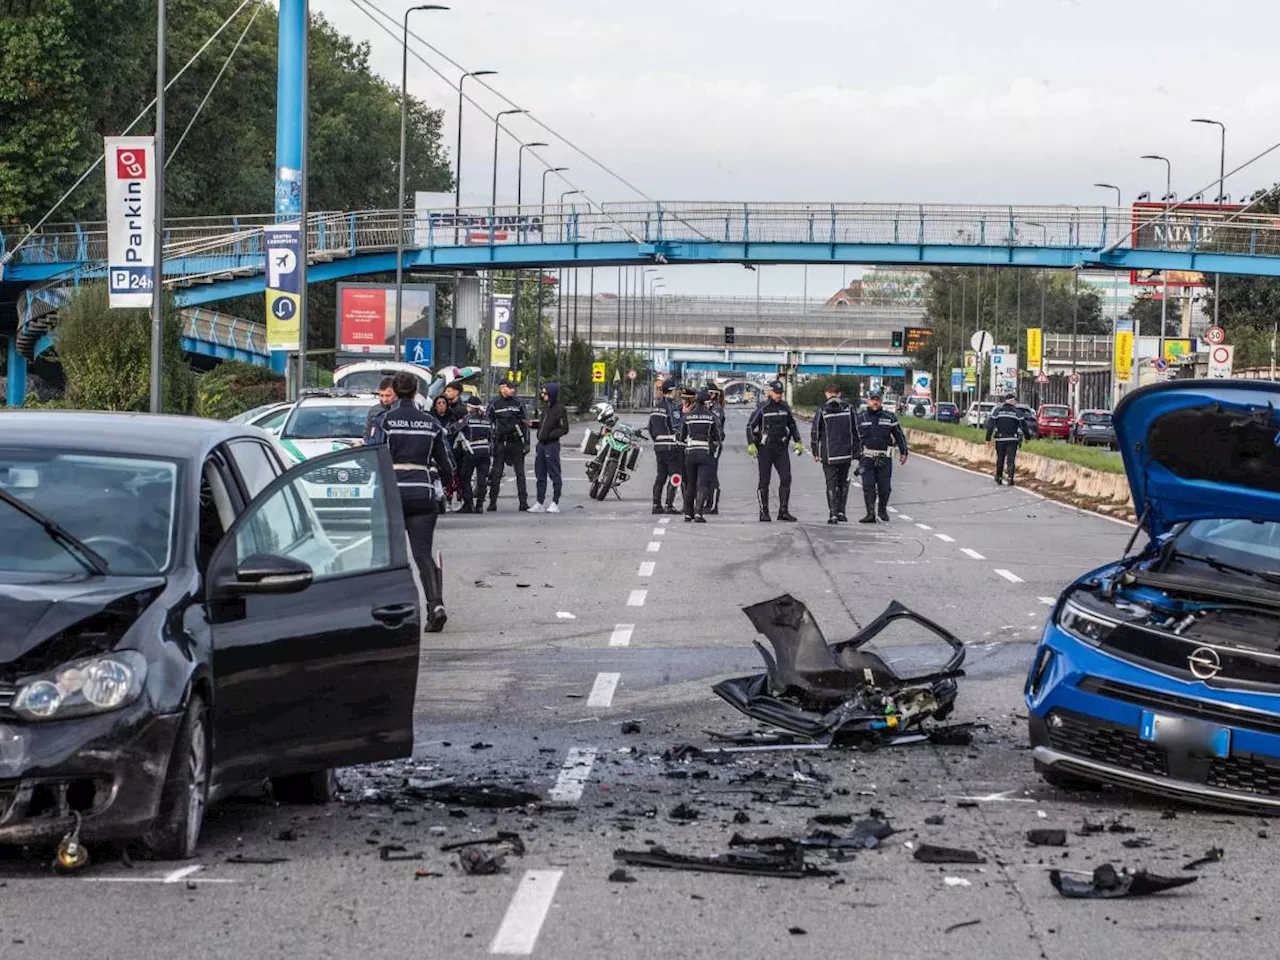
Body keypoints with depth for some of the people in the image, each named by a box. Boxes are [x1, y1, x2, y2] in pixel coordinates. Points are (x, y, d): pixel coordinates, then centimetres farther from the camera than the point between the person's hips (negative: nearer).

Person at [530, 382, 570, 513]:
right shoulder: (545, 407, 14)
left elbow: (564, 429, -14)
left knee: (554, 475, -1)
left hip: (552, 445, -8)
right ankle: (540, 503, 15)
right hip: (541, 444, 9)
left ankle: (555, 503, 4)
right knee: (540, 475, 10)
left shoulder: (559, 408, -10)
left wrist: (550, 435, -18)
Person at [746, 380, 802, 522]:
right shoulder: (762, 408, -6)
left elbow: (792, 425, 19)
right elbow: (750, 426, -5)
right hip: (765, 448, -4)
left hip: (781, 449, 4)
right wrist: (751, 444, -16)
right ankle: (764, 513, 5)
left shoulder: (785, 407, 7)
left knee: (786, 478, -5)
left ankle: (783, 511, 0)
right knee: (764, 481, -1)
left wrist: (798, 442, 10)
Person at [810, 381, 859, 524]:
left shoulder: (822, 411, -5)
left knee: (831, 484, 3)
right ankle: (841, 512, 11)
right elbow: (854, 432, 4)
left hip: (829, 455, -2)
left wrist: (815, 453, 9)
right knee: (843, 483, 16)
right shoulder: (848, 409, 1)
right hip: (846, 454, 2)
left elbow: (815, 433, -1)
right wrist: (854, 452, 10)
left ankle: (833, 515, -3)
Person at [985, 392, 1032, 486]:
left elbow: (990, 425, -2)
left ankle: (998, 478, 23)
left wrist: (988, 439, 1)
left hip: (1000, 439, 1)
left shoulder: (997, 410, 2)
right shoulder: (1016, 412, -1)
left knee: (1000, 459, 14)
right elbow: (1023, 426, 2)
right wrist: (1028, 437, 16)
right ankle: (1010, 478, -12)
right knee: (1011, 460, -1)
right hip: (1012, 439, -1)